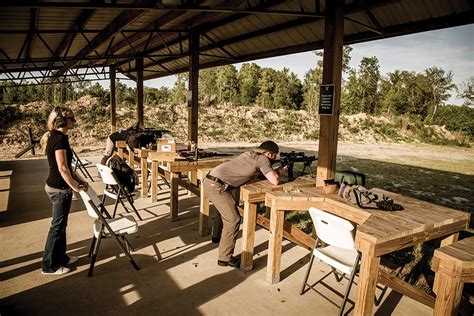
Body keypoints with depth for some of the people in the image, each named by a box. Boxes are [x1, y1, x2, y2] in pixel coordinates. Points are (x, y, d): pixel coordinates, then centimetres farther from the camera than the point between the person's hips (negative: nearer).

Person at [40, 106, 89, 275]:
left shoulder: (55, 136, 11)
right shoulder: (60, 138, -20)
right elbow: (62, 168, -23)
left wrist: (80, 180, 12)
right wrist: (75, 187, -14)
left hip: (56, 186, 10)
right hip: (60, 189, -10)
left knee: (60, 224, 19)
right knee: (57, 226, 3)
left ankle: (61, 258, 33)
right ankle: (49, 266, 16)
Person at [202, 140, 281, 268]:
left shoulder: (250, 154, 16)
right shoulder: (262, 159, -7)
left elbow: (257, 171, 29)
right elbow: (275, 181, -12)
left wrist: (272, 171, 18)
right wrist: (277, 172, 9)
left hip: (210, 180, 10)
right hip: (217, 186, -10)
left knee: (224, 209, 32)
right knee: (233, 220, -5)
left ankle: (217, 236, 54)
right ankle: (225, 258, 1)